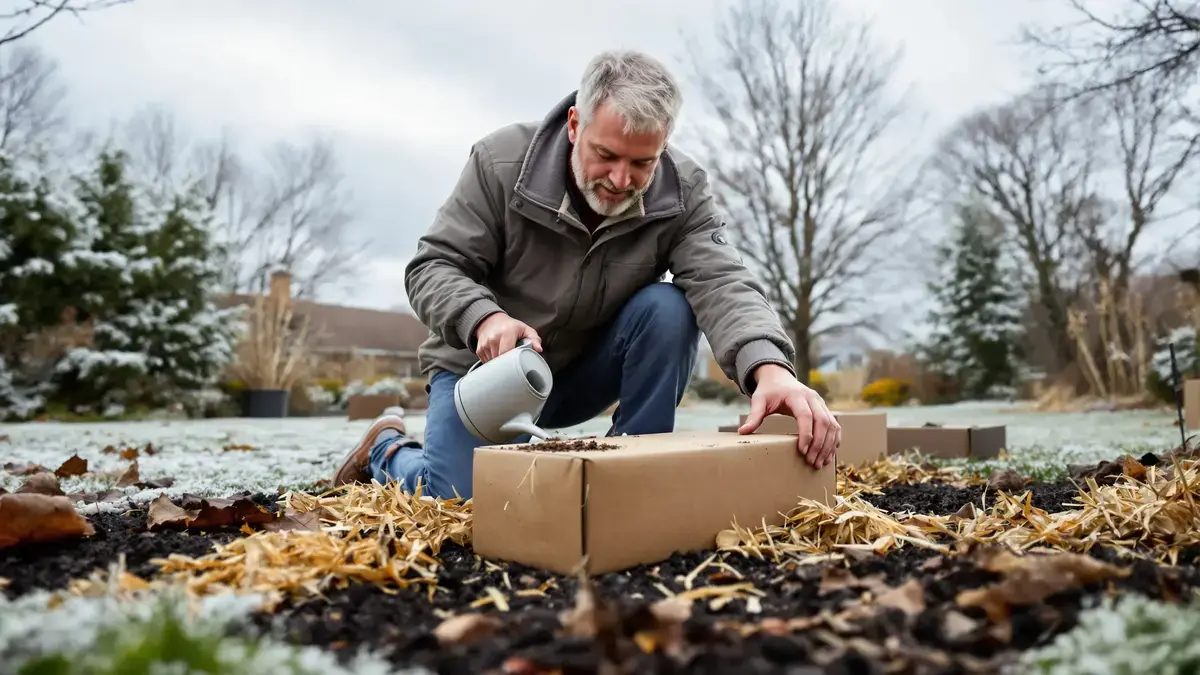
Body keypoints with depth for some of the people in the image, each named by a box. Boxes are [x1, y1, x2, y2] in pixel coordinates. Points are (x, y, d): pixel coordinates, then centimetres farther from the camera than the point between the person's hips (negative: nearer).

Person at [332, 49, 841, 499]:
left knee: (669, 307, -25)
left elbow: (722, 284, -30)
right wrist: (484, 319, -39)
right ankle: (388, 450, 19)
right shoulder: (501, 161, -19)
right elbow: (433, 267, -16)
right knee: (457, 503, -17)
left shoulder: (684, 192, -16)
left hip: (588, 371, 2)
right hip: (484, 367, -1)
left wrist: (769, 367, -52)